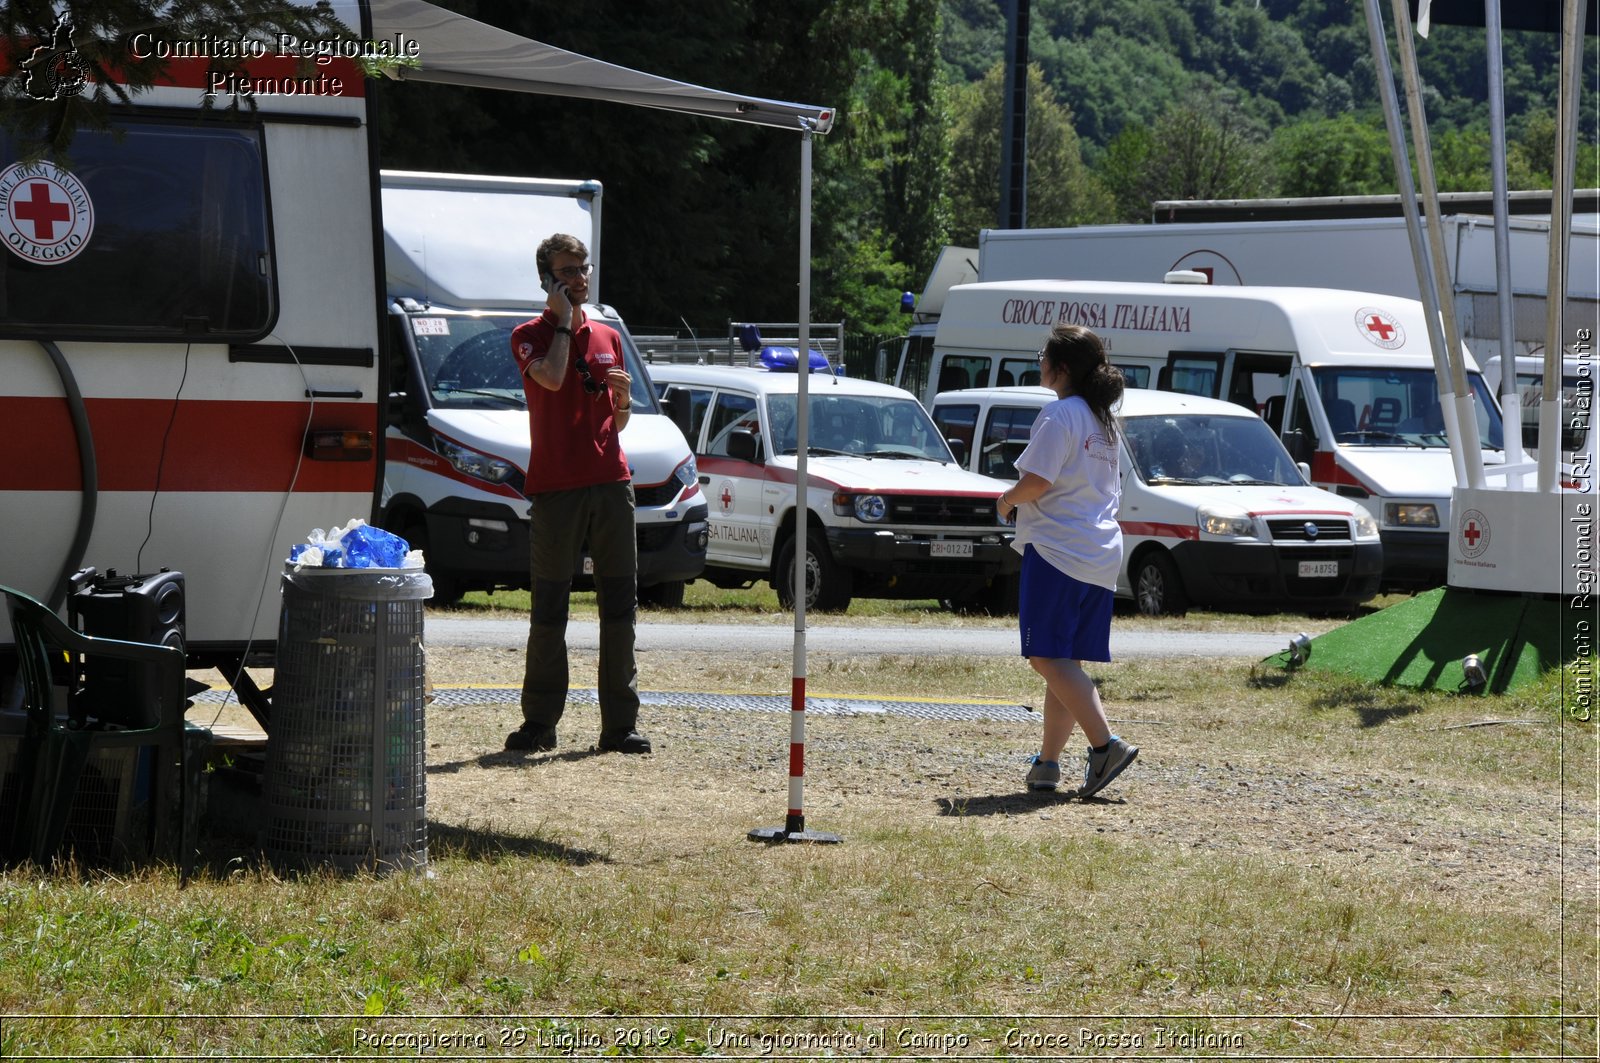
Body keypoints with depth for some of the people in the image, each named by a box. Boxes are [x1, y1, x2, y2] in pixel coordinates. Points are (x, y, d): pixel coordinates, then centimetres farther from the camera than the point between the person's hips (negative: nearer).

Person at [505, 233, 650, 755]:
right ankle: (540, 722, 7)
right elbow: (551, 378, -19)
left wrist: (624, 398, 1)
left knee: (620, 605, 1)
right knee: (549, 612, -1)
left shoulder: (609, 337, 17)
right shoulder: (529, 336, 3)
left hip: (610, 482, 4)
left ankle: (620, 724, 4)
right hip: (555, 489, -4)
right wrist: (563, 318, -7)